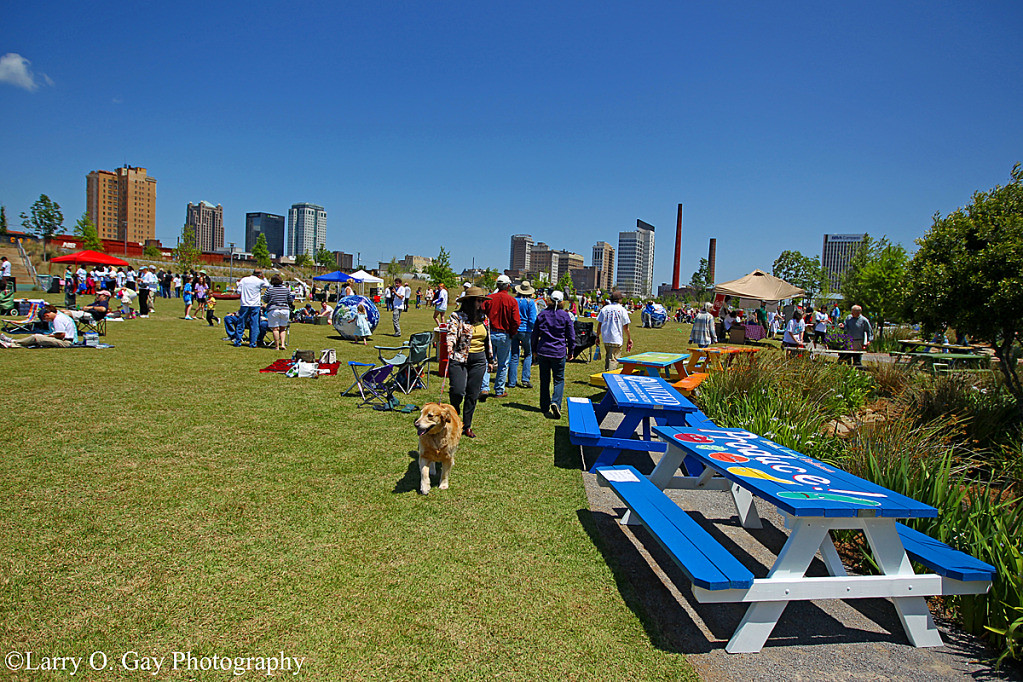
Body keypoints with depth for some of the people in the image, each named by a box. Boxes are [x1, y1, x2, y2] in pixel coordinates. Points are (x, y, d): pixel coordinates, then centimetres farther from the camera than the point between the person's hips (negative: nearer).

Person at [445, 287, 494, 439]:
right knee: (458, 391, -13)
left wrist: (490, 360, 21)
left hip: (478, 360, 5)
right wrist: (450, 344, -41)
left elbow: (488, 340, 19)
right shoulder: (457, 317, -5)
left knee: (473, 395, 6)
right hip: (459, 359, -5)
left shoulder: (484, 318, 12)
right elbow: (452, 334, -19)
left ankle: (466, 426, 19)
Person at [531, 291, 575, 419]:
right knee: (559, 380, 6)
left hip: (543, 351, 2)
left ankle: (545, 407, 17)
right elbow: (571, 336, 2)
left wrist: (534, 350, 18)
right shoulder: (565, 316, -3)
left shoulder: (542, 314, 2)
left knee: (544, 380, 11)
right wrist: (570, 352, 13)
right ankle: (555, 403, -16)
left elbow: (535, 334, 7)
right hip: (559, 353, -2)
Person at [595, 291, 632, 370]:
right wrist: (629, 339, 7)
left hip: (605, 338, 5)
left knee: (607, 357, 20)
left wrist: (597, 337, 15)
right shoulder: (622, 309, -4)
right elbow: (625, 327, -3)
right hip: (616, 338, -4)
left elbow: (599, 324, 7)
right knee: (614, 359, -3)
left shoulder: (604, 308, 6)